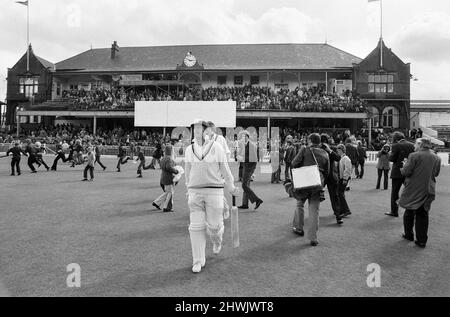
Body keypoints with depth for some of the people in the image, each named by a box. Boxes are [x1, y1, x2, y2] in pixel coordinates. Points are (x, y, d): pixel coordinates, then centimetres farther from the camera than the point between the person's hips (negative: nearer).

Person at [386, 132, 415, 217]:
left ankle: (394, 211, 9)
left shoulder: (396, 146, -12)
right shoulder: (411, 145, 4)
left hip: (398, 172, -5)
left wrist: (390, 154, 5)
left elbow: (392, 159, -12)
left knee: (394, 192, 6)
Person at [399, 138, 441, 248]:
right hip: (428, 191, 4)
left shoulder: (414, 156, -15)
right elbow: (436, 174, 12)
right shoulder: (437, 158, 1)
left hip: (413, 191, -4)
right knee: (423, 215, 10)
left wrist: (402, 169, 4)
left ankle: (409, 234, 26)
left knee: (409, 213, 15)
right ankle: (422, 241, 13)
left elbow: (406, 172, -17)